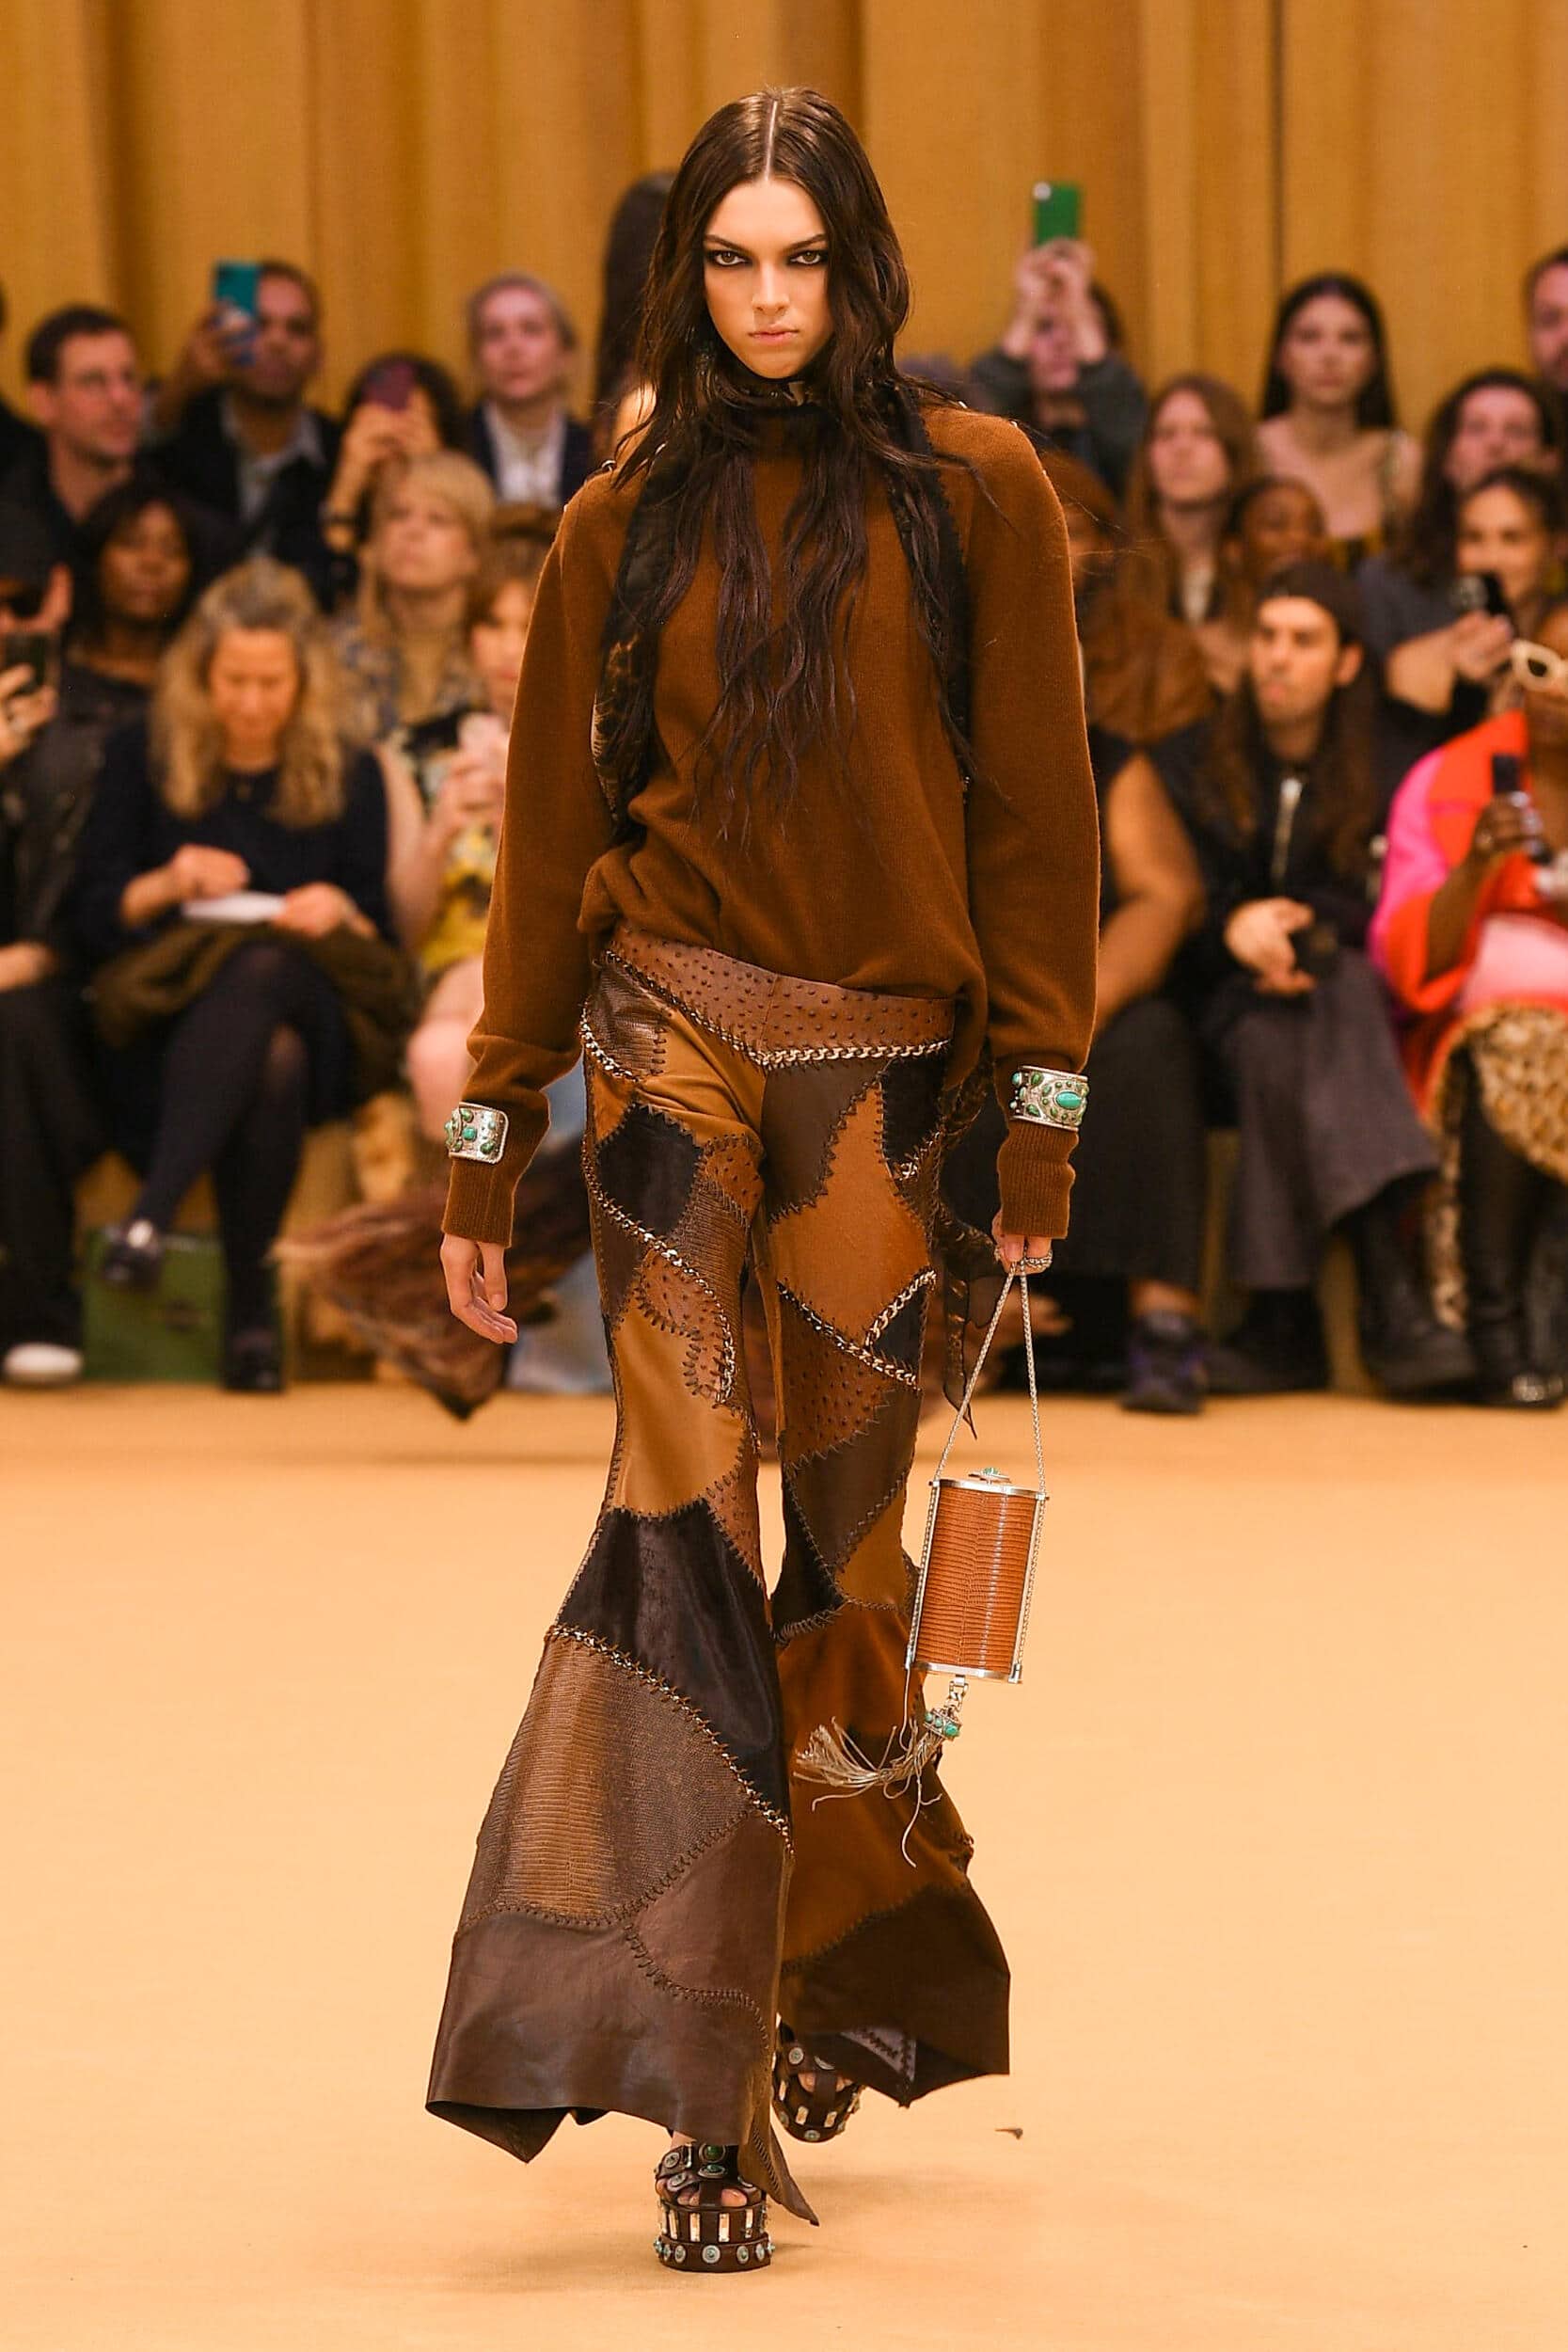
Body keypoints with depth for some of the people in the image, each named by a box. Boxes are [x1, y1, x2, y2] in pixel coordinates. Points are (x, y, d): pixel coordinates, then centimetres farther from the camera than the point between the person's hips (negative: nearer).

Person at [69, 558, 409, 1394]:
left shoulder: (350, 778, 16)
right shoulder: (142, 760, 14)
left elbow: (379, 939, 11)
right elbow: (89, 921, 8)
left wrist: (342, 914, -11)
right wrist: (165, 885, -11)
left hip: (316, 1018, 1)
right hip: (169, 1022, -1)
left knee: (264, 972, -40)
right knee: (269, 1059, -39)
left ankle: (152, 1213, -48)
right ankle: (249, 1307, -42)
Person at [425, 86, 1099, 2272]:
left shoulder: (976, 492, 4)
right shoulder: (628, 525, 8)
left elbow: (1033, 803, 3)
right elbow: (552, 838, 10)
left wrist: (1045, 1102, -2)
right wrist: (491, 1146, 9)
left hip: (882, 1059, 1)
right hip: (674, 1030, -1)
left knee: (851, 1524, 7)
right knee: (686, 1497, -13)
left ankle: (841, 1981, 25)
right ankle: (698, 2082, -17)